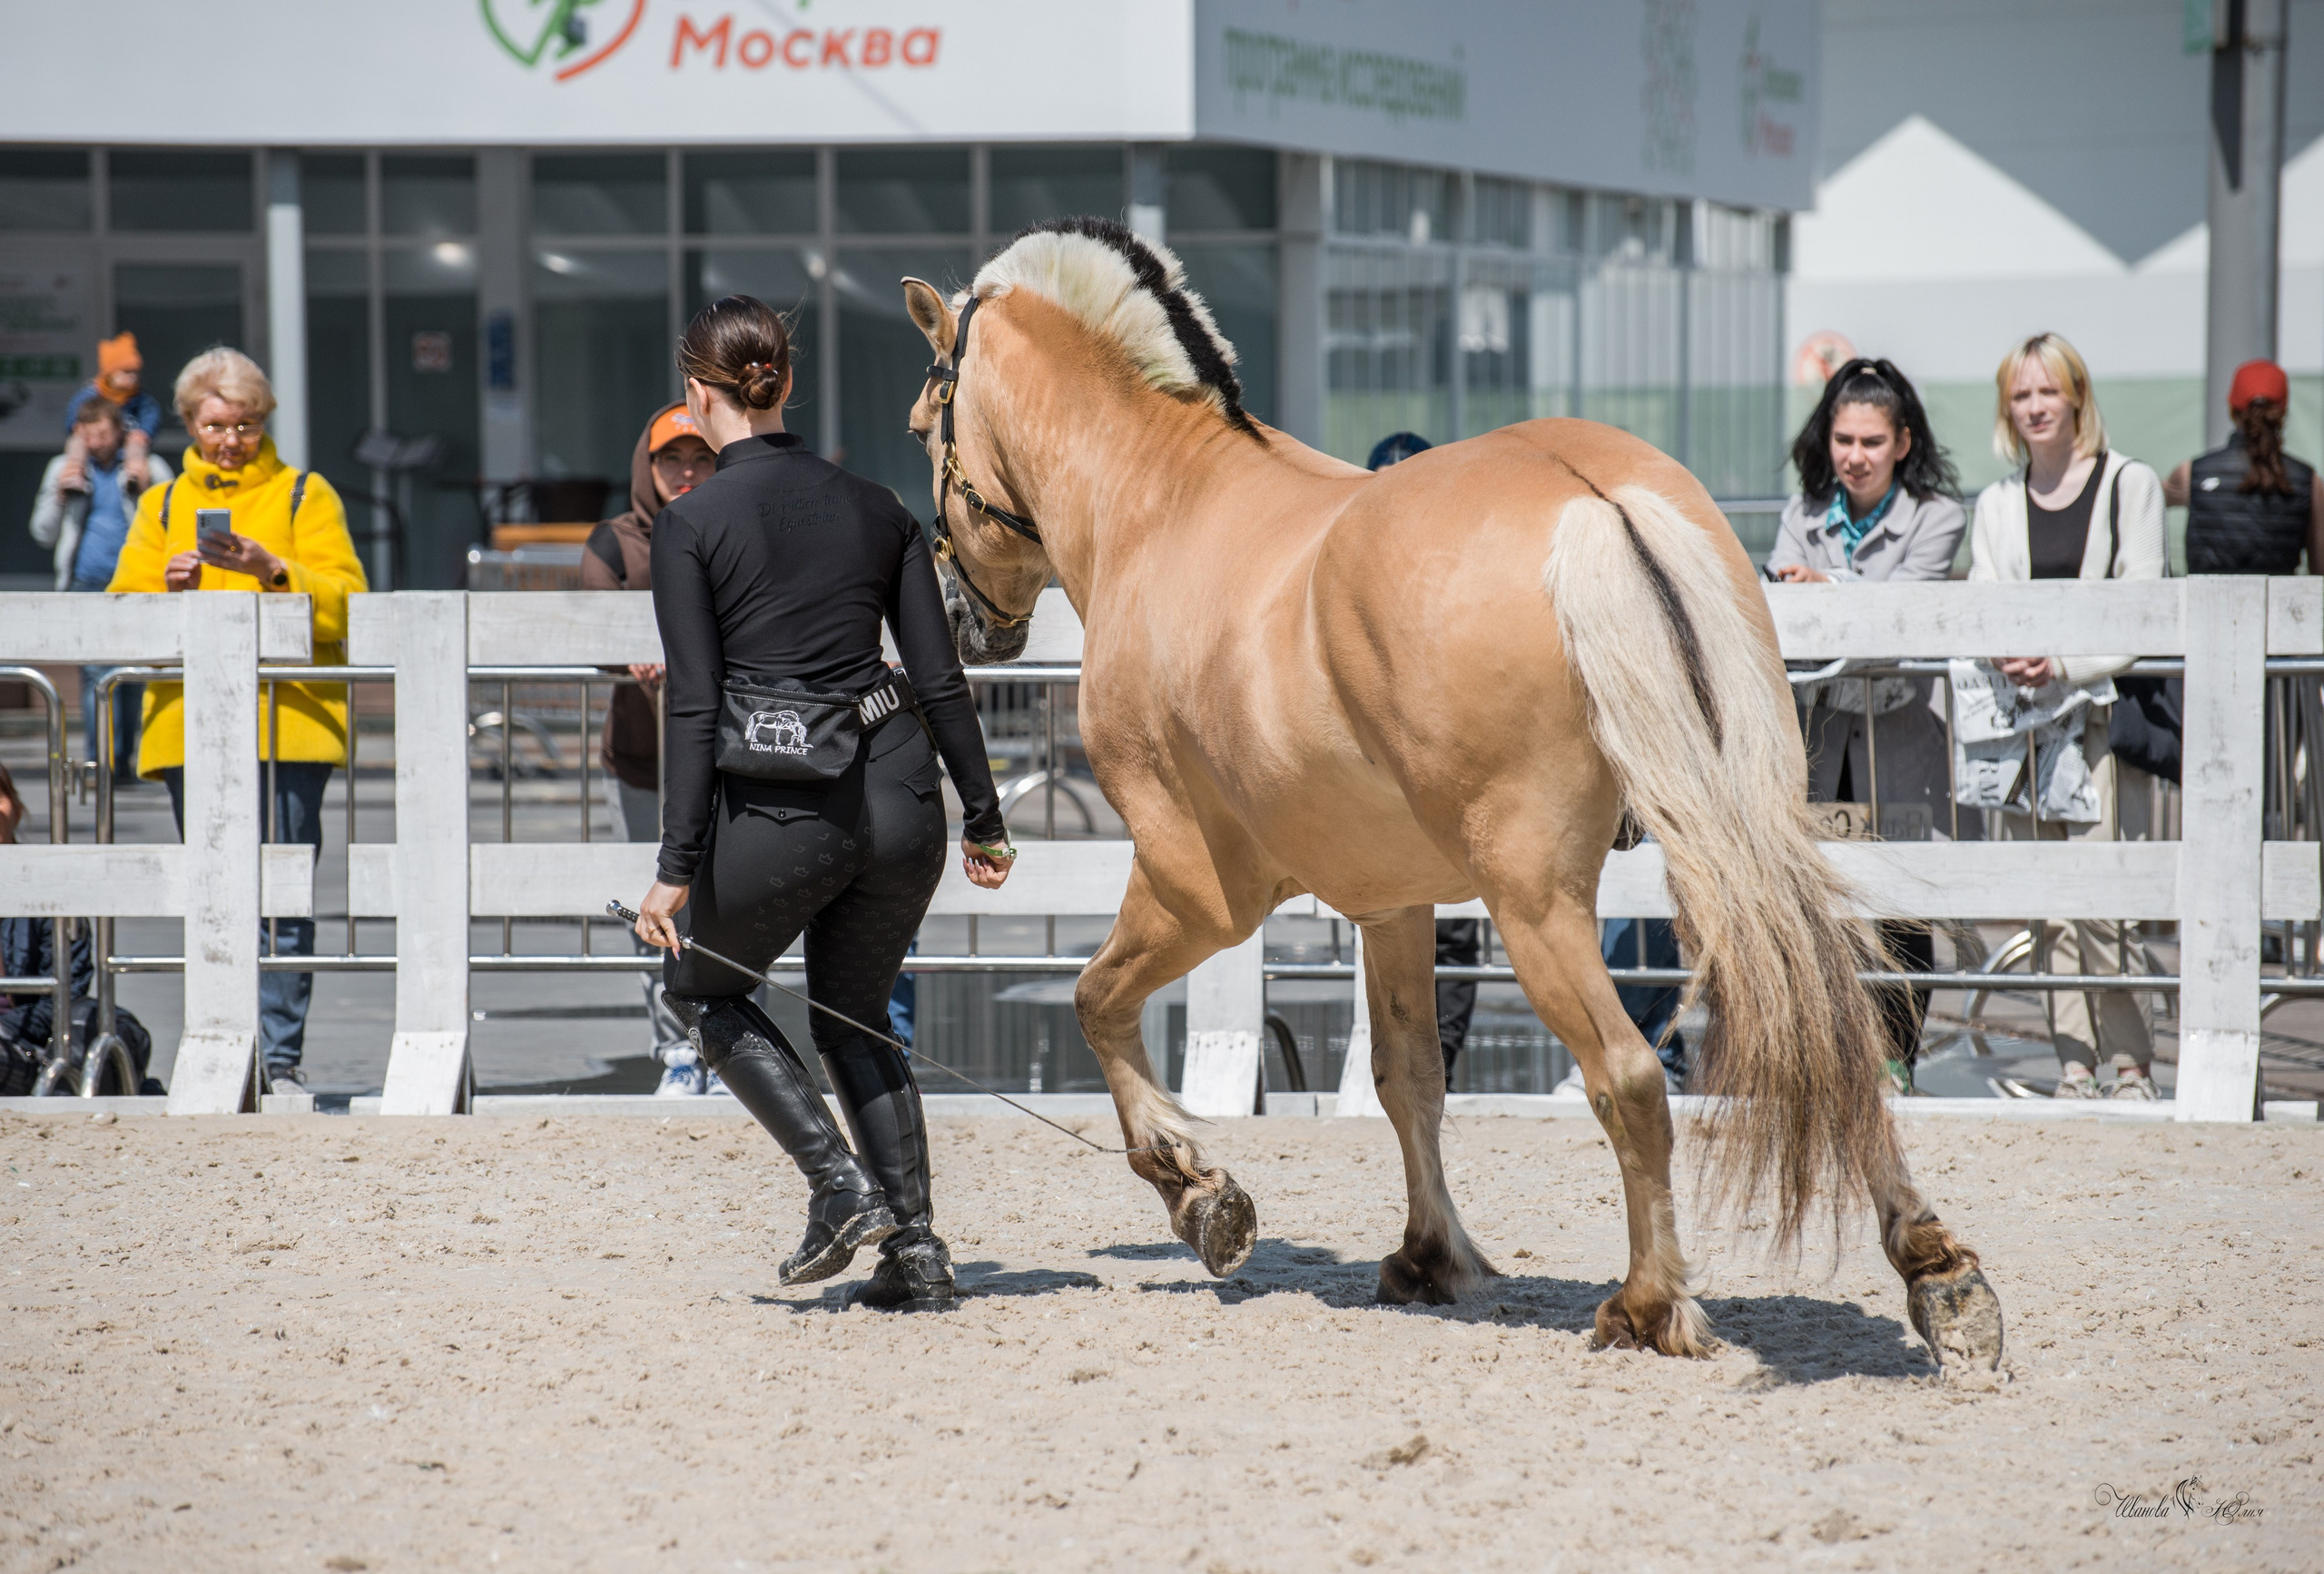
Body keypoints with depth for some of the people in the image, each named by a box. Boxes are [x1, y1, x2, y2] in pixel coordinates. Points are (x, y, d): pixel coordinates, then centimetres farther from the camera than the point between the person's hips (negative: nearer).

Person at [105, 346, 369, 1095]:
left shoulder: (306, 496, 10)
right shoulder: (162, 506, 18)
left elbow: (344, 604, -3)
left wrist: (274, 571, -19)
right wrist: (168, 587, -12)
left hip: (286, 724, -3)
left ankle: (282, 1057, -8)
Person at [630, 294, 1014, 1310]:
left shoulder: (691, 525, -4)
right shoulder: (875, 509, 9)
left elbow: (693, 709, -10)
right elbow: (942, 681, 8)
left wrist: (677, 870, -10)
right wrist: (984, 819, 15)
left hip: (780, 807, -5)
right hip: (900, 796, 5)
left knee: (701, 988, 22)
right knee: (854, 1014, 24)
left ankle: (841, 1181, 6)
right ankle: (915, 1251, 13)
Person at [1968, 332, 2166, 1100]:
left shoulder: (2129, 484, 4)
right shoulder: (1997, 504, 16)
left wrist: (2064, 666, -16)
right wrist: (2006, 657, -13)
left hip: (2104, 707, -4)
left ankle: (2131, 1065, -6)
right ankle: (2074, 1063, 4)